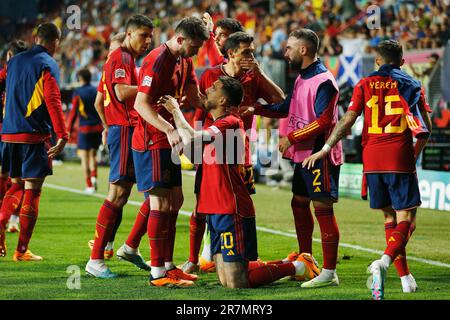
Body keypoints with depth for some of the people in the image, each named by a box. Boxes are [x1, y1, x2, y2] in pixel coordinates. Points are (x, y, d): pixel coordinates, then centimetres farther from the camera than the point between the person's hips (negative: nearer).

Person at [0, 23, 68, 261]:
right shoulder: (48, 64, -7)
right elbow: (52, 101, -17)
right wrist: (62, 135, -20)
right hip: (35, 135, -6)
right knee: (32, 190, 0)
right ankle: (22, 250, 0)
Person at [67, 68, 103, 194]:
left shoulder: (78, 93, -4)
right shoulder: (97, 91, 6)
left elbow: (73, 112, -6)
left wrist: (69, 130, -1)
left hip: (84, 128, -4)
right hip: (97, 127, 4)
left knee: (84, 157, 3)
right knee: (93, 154, 17)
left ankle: (89, 186, 0)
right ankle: (93, 176, -6)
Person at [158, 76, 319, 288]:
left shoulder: (229, 123, -16)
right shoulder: (221, 124, 16)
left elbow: (190, 139, -28)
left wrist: (175, 110, -14)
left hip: (232, 212, -10)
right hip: (217, 212, 10)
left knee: (236, 284, -9)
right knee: (226, 280, 12)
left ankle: (298, 267, 5)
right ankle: (289, 264, 23)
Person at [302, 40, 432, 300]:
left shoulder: (365, 85, 9)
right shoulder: (410, 85, 7)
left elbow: (348, 120, -1)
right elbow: (426, 127, 4)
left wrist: (325, 148, 3)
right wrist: (415, 153, 20)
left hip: (372, 158, 3)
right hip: (400, 159, -3)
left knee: (389, 215, 15)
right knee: (405, 217, -4)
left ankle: (405, 276, 16)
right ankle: (384, 262, -31)